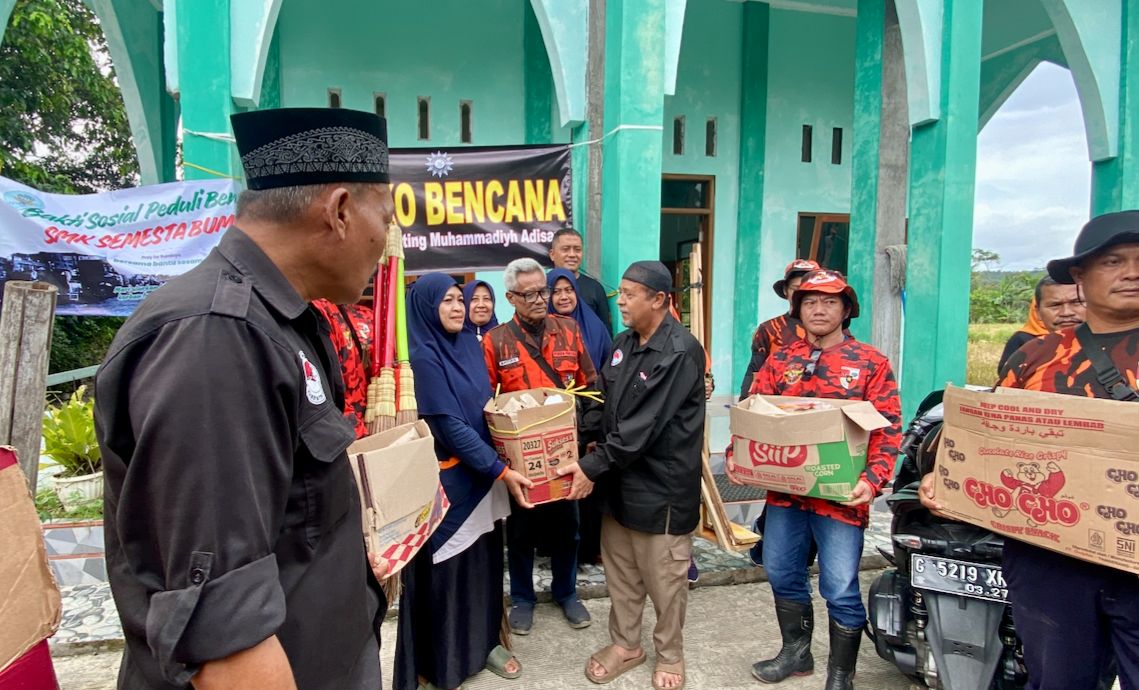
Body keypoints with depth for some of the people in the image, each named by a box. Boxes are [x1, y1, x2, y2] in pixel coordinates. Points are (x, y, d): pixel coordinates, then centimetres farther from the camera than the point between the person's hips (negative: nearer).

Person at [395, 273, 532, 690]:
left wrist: (498, 469, 6)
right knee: (446, 570, 7)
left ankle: (484, 642, 36)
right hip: (447, 481, -7)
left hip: (482, 476, 7)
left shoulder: (470, 344, 6)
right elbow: (452, 427, -19)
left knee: (484, 562, 18)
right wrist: (502, 471, -18)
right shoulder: (422, 357, -17)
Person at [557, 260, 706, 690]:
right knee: (620, 571, 19)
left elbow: (642, 427, -24)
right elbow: (604, 405, 14)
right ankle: (625, 644, 39)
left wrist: (593, 467, -22)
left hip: (660, 486, -7)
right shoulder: (623, 344, 7)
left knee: (664, 579, 11)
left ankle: (669, 655, 33)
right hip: (620, 482, 7)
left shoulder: (680, 352, -20)